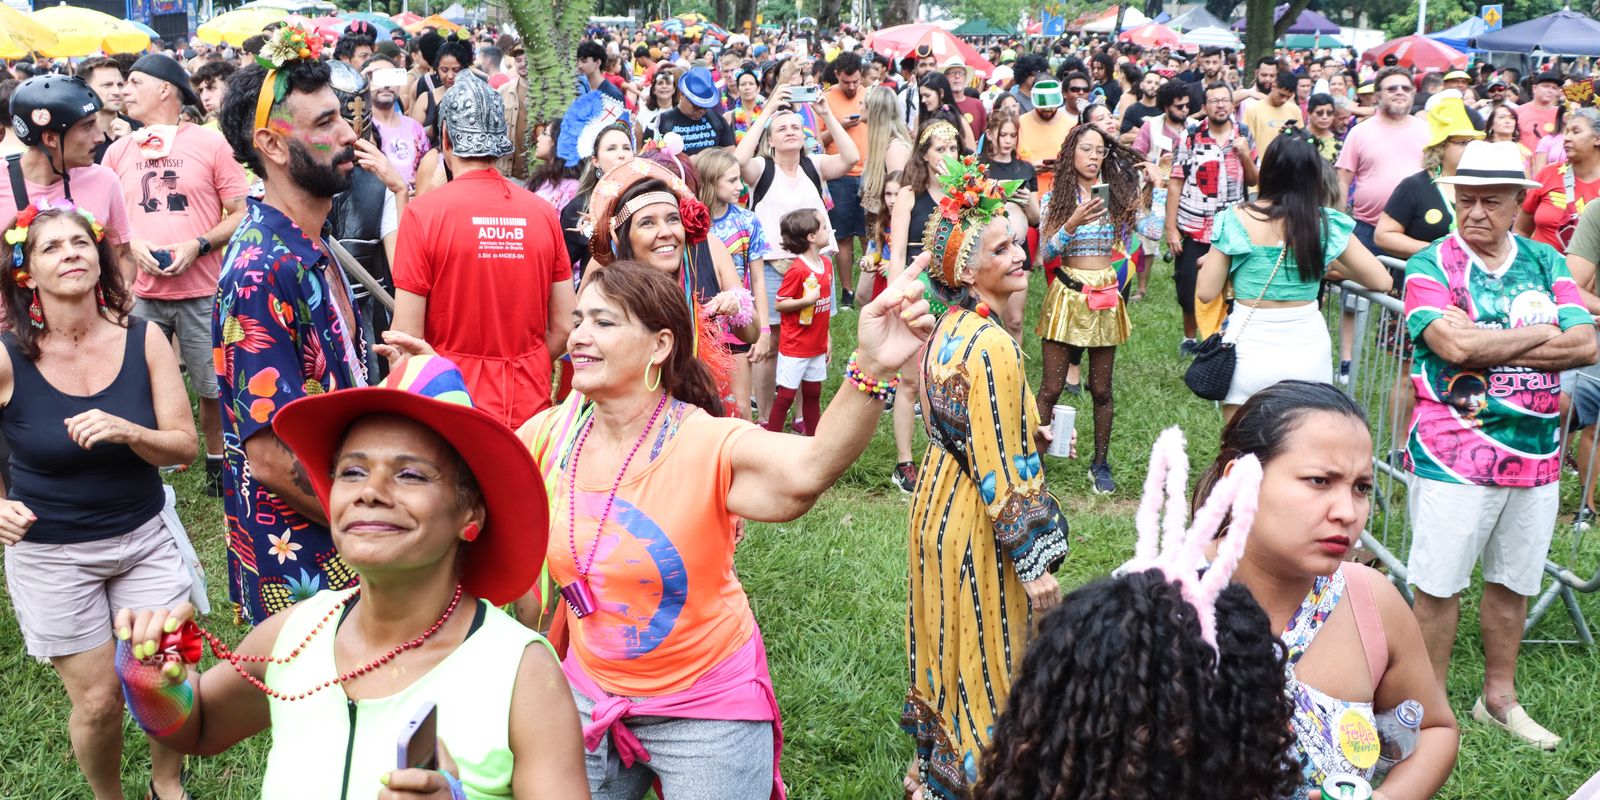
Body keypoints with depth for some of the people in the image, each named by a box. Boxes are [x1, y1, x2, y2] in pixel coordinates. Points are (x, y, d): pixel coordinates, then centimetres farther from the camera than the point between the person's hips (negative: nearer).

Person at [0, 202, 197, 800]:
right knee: (98, 700, 2)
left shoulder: (143, 340, -9)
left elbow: (184, 447, -8)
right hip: (49, 553, -2)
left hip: (144, 536, 2)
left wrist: (127, 432, -27)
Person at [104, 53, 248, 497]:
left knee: (213, 386, 4)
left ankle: (217, 462, 22)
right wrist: (132, 245, -3)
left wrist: (198, 245, -13)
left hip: (201, 291, -3)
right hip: (140, 293, 3)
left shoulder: (211, 143, 1)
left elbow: (241, 214, 1)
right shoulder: (119, 151, 11)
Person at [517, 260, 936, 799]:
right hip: (589, 695, 5)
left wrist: (872, 369, -59)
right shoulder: (550, 435, -7)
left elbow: (810, 469, -42)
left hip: (707, 708, -4)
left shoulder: (706, 445, -23)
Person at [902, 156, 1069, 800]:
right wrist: (1035, 563, -20)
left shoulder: (949, 327, 2)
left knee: (949, 635, 23)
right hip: (978, 522, -10)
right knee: (985, 651, 6)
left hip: (938, 500, 10)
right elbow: (1001, 470, -26)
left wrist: (1027, 432, 24)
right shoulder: (992, 348, -27)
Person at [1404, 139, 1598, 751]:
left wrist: (1487, 347, -13)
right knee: (1439, 585, 3)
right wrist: (1542, 332, -10)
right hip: (1453, 455, -4)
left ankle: (1499, 698, 32)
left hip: (1536, 452, 5)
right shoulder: (1431, 266, -6)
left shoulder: (1546, 263, 7)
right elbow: (1455, 344, -22)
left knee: (1512, 583, 16)